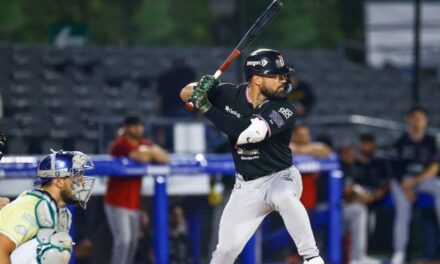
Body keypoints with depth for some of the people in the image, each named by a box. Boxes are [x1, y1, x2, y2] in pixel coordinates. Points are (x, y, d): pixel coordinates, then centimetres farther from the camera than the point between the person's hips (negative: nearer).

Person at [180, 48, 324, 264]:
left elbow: (249, 132, -35)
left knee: (282, 196, -39)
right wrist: (201, 87, -23)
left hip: (280, 177, -4)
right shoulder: (230, 95, -8)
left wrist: (206, 107, -30)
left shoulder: (283, 109, -21)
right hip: (246, 187, 4)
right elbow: (185, 95, 2)